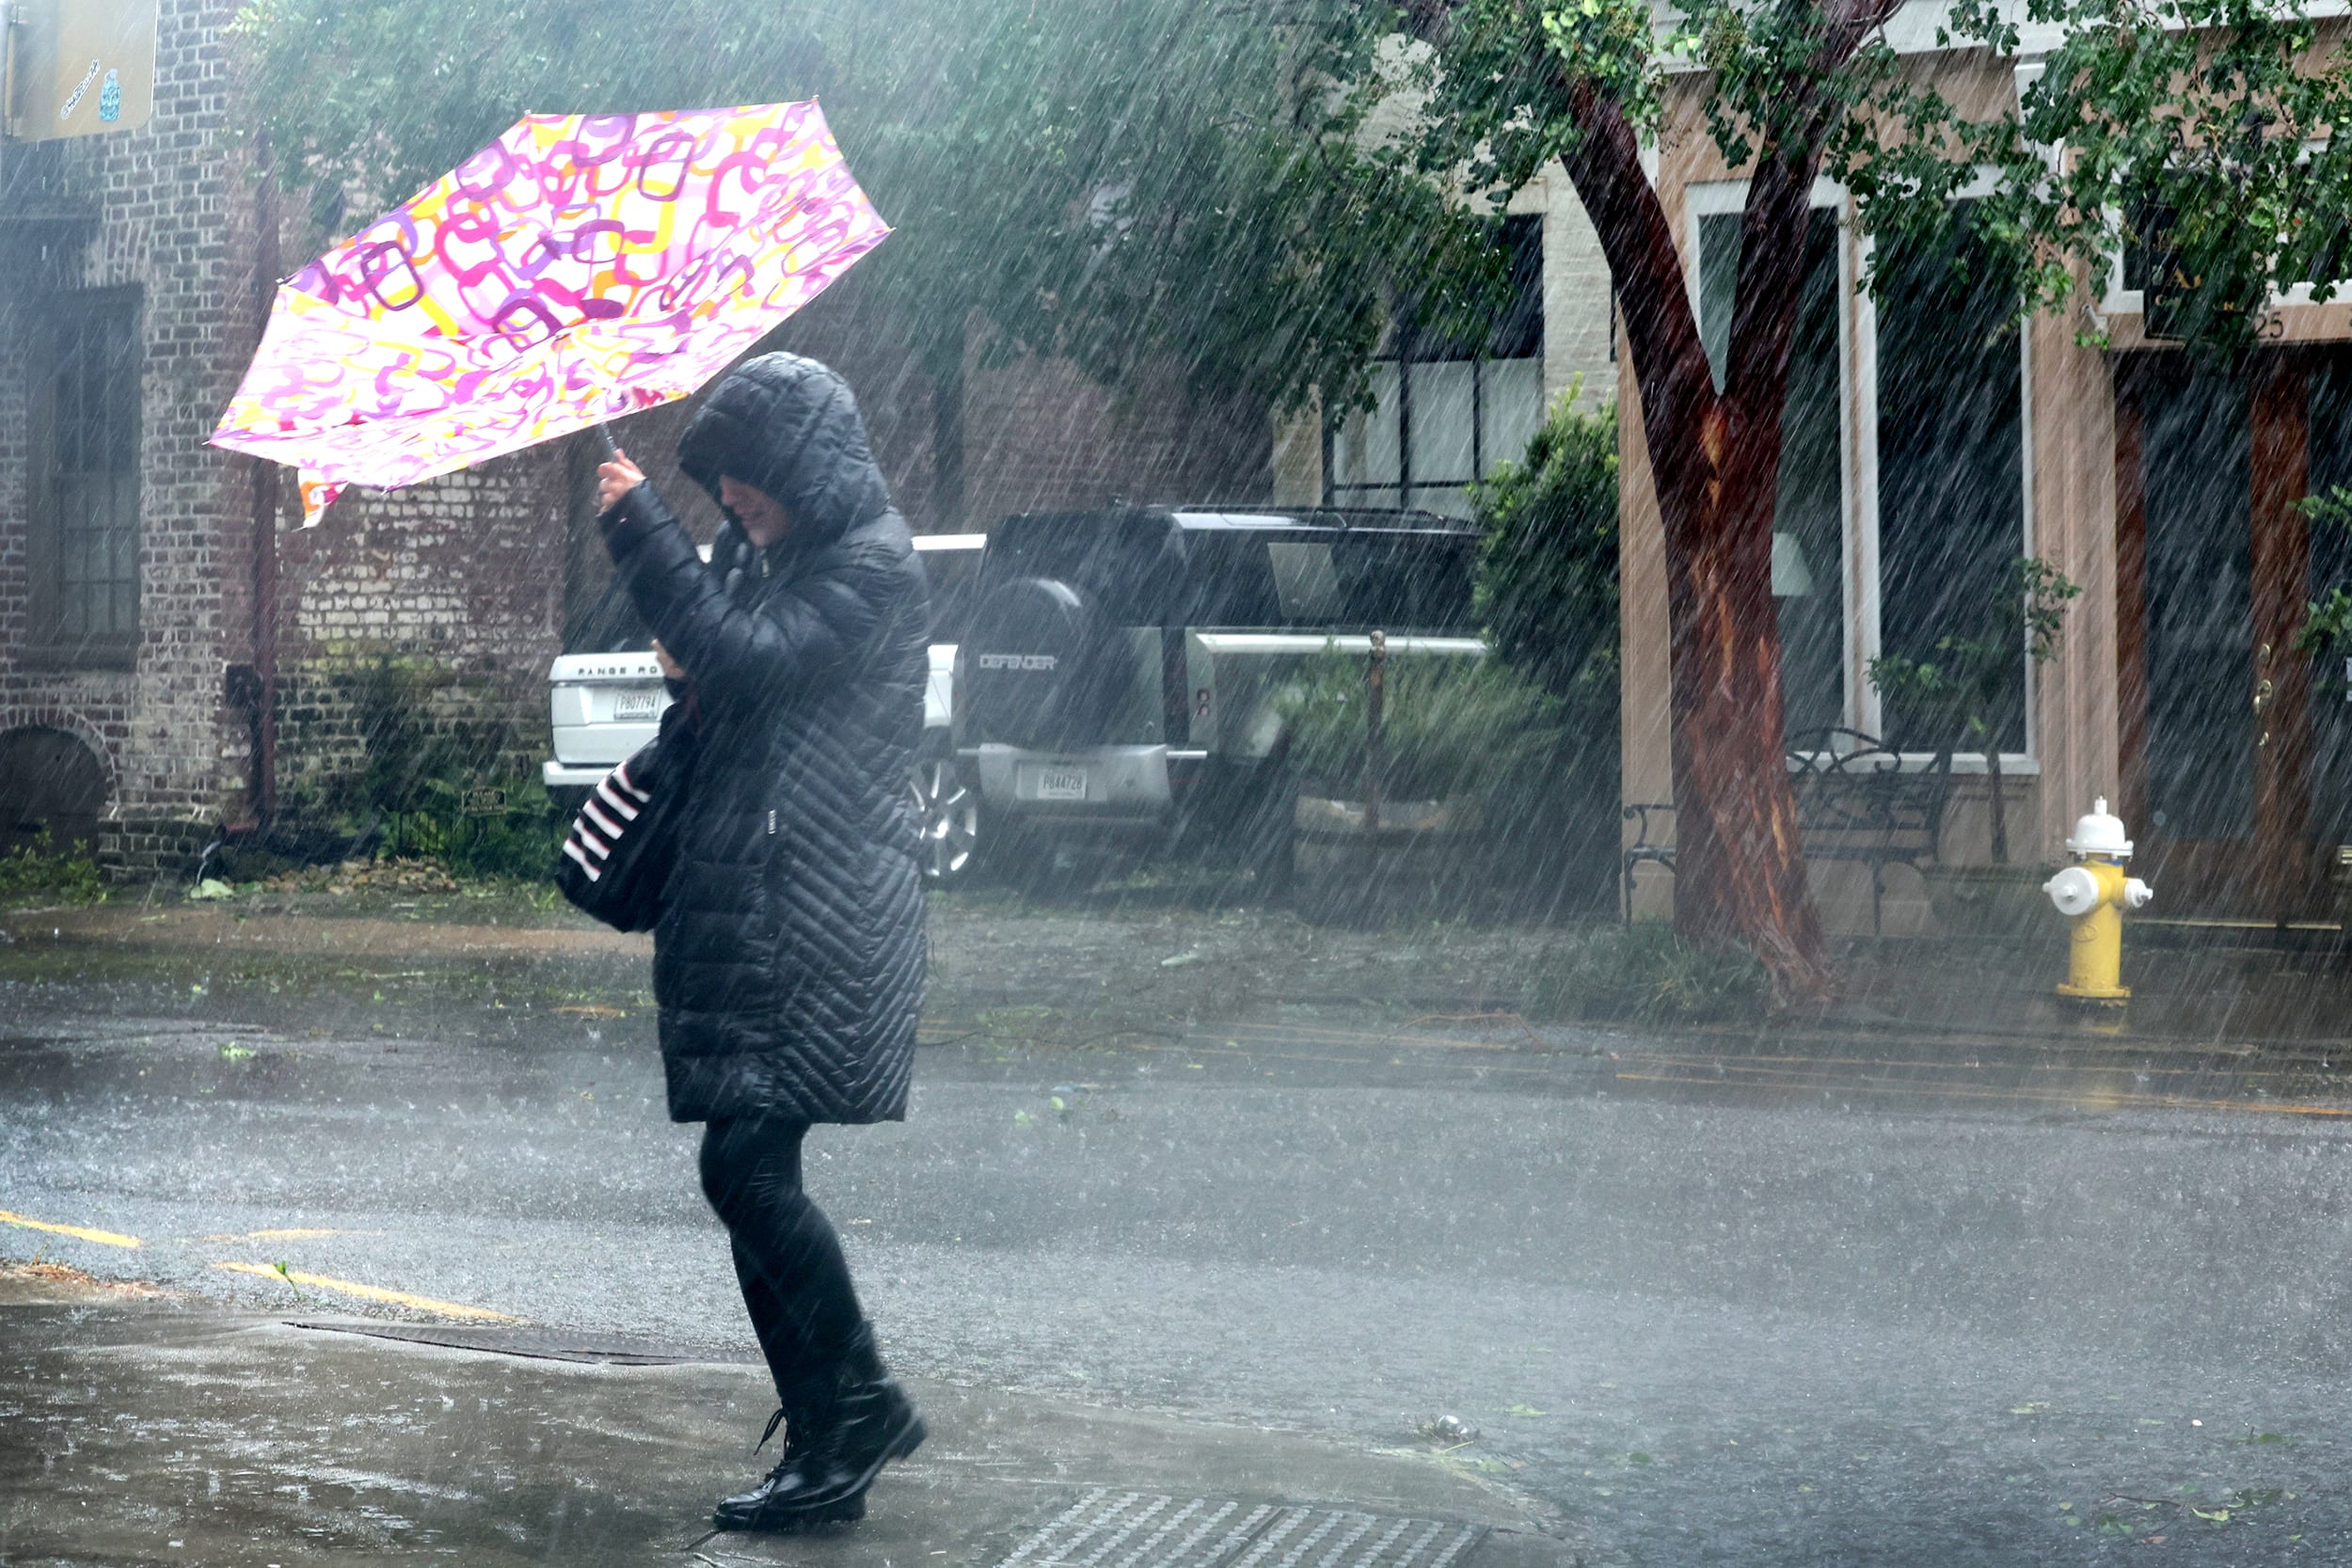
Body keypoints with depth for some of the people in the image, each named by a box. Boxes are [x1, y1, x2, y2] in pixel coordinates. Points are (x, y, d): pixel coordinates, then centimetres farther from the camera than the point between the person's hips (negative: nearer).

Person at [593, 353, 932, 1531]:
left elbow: (748, 656, -21)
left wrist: (636, 522, -17)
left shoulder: (871, 566, -9)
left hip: (816, 922, -9)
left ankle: (862, 1403, 0)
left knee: (746, 1164, -14)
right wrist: (693, 672, 2)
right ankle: (825, 1445, 14)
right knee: (752, 1177, 8)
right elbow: (712, 668, 26)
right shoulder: (766, 551, 17)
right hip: (742, 906, 9)